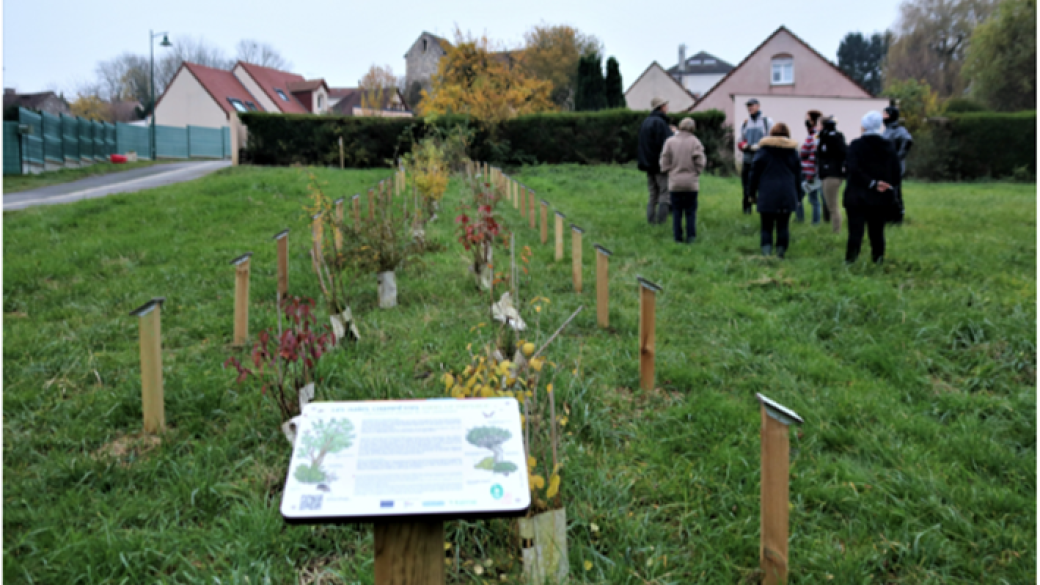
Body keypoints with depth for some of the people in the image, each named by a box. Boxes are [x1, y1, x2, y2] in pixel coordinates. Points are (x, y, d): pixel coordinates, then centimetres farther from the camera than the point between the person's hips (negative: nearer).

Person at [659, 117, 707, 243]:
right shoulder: (695, 142, -8)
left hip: (675, 182, 1)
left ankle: (678, 236, 8)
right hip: (691, 182, -1)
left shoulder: (670, 141, -5)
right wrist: (697, 171, 12)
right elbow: (700, 162, -6)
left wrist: (667, 170, 15)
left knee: (677, 211, 8)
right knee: (691, 211, 8)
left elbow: (665, 162, -3)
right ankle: (691, 236, 6)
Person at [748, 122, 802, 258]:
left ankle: (766, 252, -9)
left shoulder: (764, 150, -1)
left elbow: (755, 172, -1)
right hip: (787, 195, 2)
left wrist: (751, 191, 7)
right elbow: (798, 175, 11)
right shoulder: (793, 150, 7)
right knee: (783, 226, 8)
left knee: (767, 226, 2)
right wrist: (798, 195, 17)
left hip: (767, 195, -2)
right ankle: (781, 253, 7)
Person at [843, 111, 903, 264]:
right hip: (881, 200, 3)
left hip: (857, 198, -3)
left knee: (855, 231, -4)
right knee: (877, 232, 12)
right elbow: (897, 174, 2)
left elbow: (852, 169, -18)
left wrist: (872, 183, -15)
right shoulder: (889, 147, 5)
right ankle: (878, 260, 13)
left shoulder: (856, 145, -5)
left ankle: (850, 260, -15)